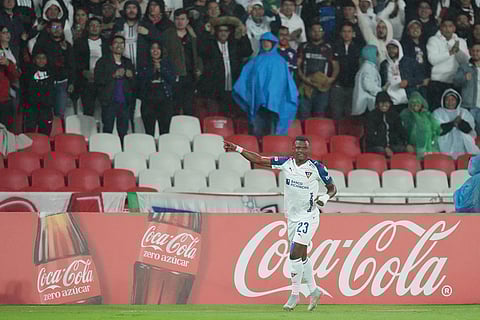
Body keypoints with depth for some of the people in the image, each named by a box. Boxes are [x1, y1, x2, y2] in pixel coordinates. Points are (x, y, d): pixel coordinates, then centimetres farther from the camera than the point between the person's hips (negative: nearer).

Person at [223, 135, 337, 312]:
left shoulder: (317, 167, -10)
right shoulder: (286, 163, 0)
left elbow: (332, 188, 1)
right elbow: (259, 160, -1)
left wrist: (325, 197, -20)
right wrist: (238, 150, -10)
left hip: (308, 217, -5)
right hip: (292, 217, 5)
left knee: (295, 254, -14)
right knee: (301, 257, 13)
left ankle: (295, 294, -2)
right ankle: (313, 290, 29)